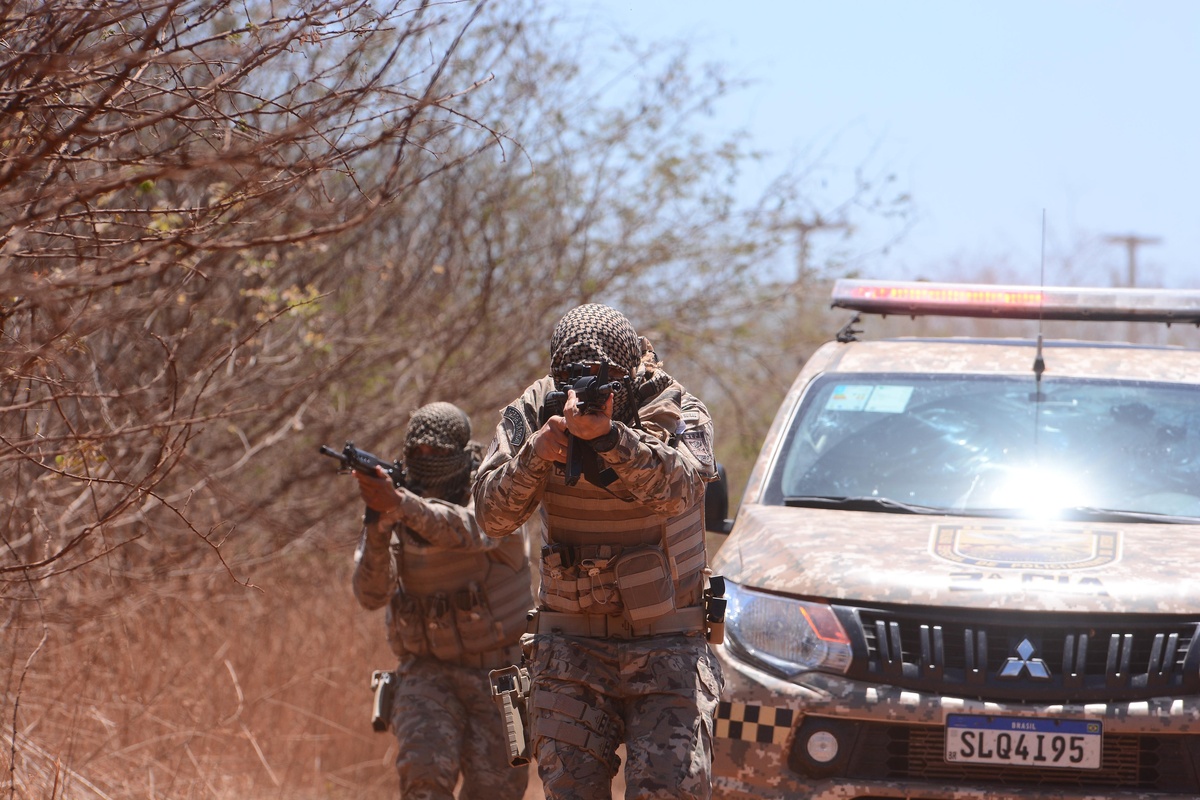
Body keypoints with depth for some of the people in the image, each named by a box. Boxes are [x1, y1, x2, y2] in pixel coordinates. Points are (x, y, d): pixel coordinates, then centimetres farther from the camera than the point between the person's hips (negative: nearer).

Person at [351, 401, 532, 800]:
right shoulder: (393, 521, 1)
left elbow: (469, 530, -33)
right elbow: (371, 594, -13)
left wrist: (400, 504, -49)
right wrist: (378, 526, -31)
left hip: (498, 671, -1)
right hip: (428, 673, 1)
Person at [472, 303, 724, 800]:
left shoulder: (676, 413, -8)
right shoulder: (534, 414, -1)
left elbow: (672, 489, -29)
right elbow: (493, 515, -9)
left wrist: (608, 433, -44)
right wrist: (536, 455, -26)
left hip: (664, 648, -2)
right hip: (572, 645, 2)